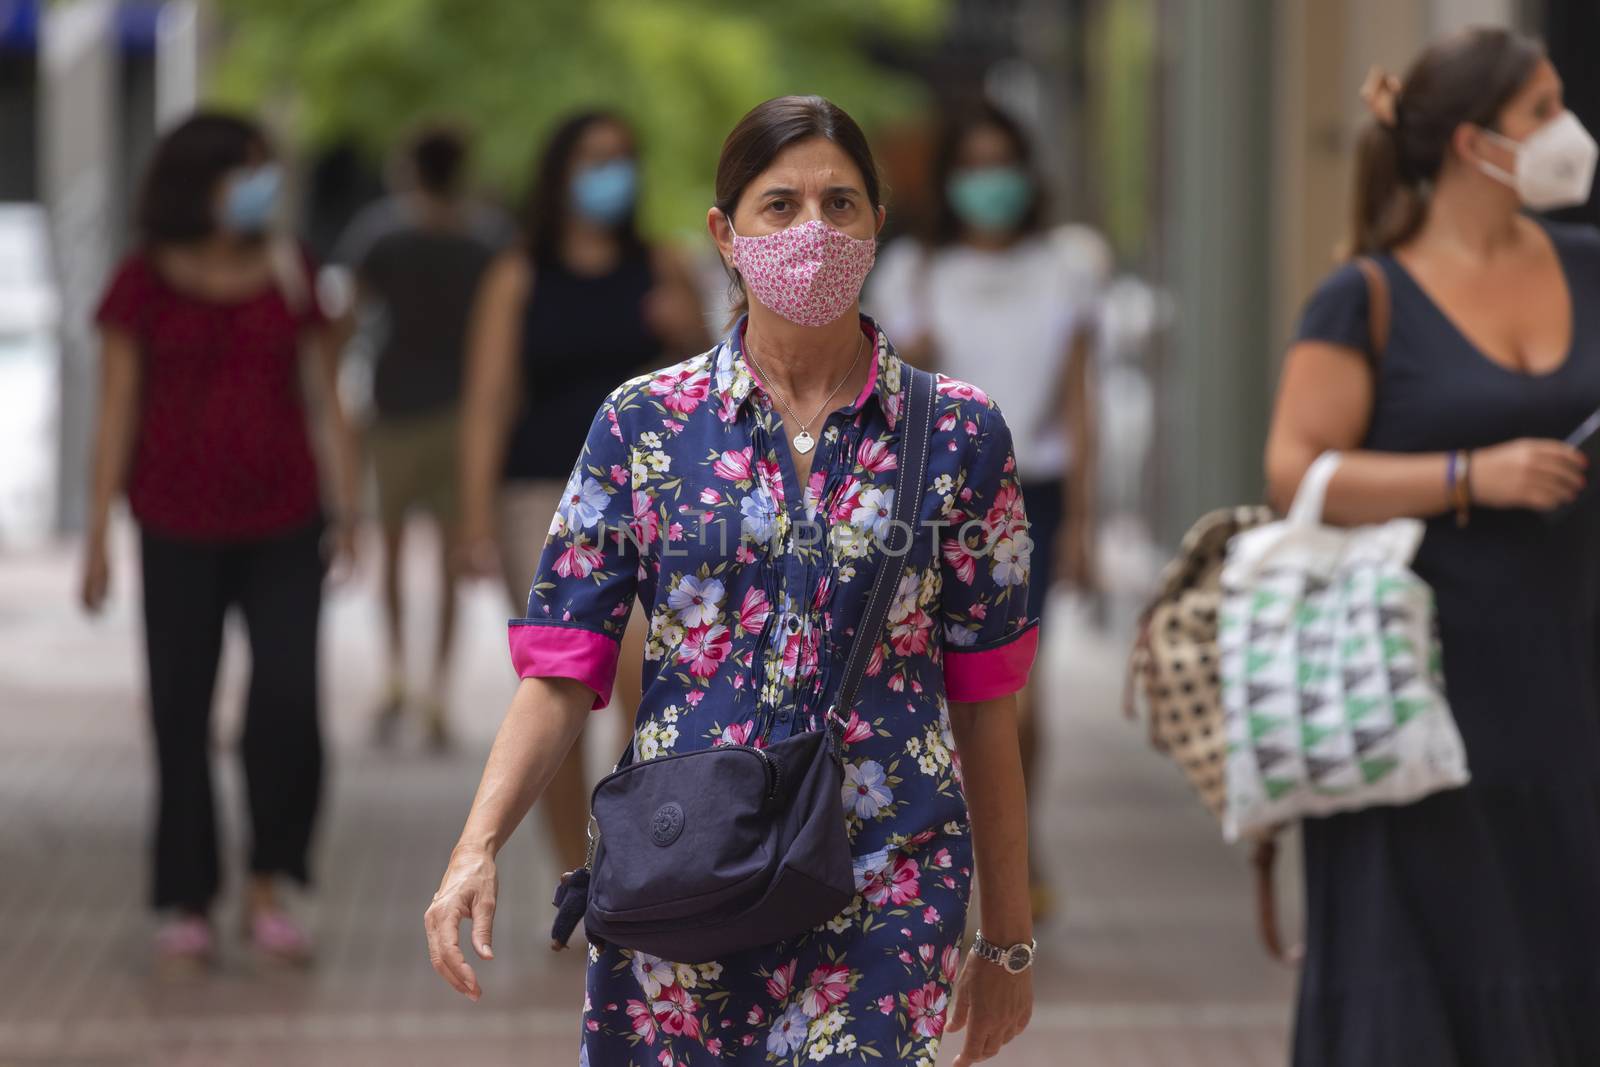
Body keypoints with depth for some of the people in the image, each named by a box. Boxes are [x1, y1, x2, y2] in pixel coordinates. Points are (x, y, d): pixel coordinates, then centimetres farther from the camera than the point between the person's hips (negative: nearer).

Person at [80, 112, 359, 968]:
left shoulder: (291, 273, 6)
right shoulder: (145, 283, -1)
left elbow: (328, 399, 9)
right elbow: (117, 412, 1)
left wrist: (346, 505, 1)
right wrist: (98, 535, -2)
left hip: (283, 525, 1)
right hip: (179, 532, -1)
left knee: (287, 703, -11)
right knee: (182, 715, 1)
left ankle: (266, 889, 4)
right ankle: (189, 906, 10)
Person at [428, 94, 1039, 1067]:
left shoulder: (958, 436, 3)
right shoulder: (644, 425, 4)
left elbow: (986, 703, 6)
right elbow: (563, 669, 2)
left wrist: (1009, 938, 9)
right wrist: (479, 848, -12)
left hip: (884, 897, -1)